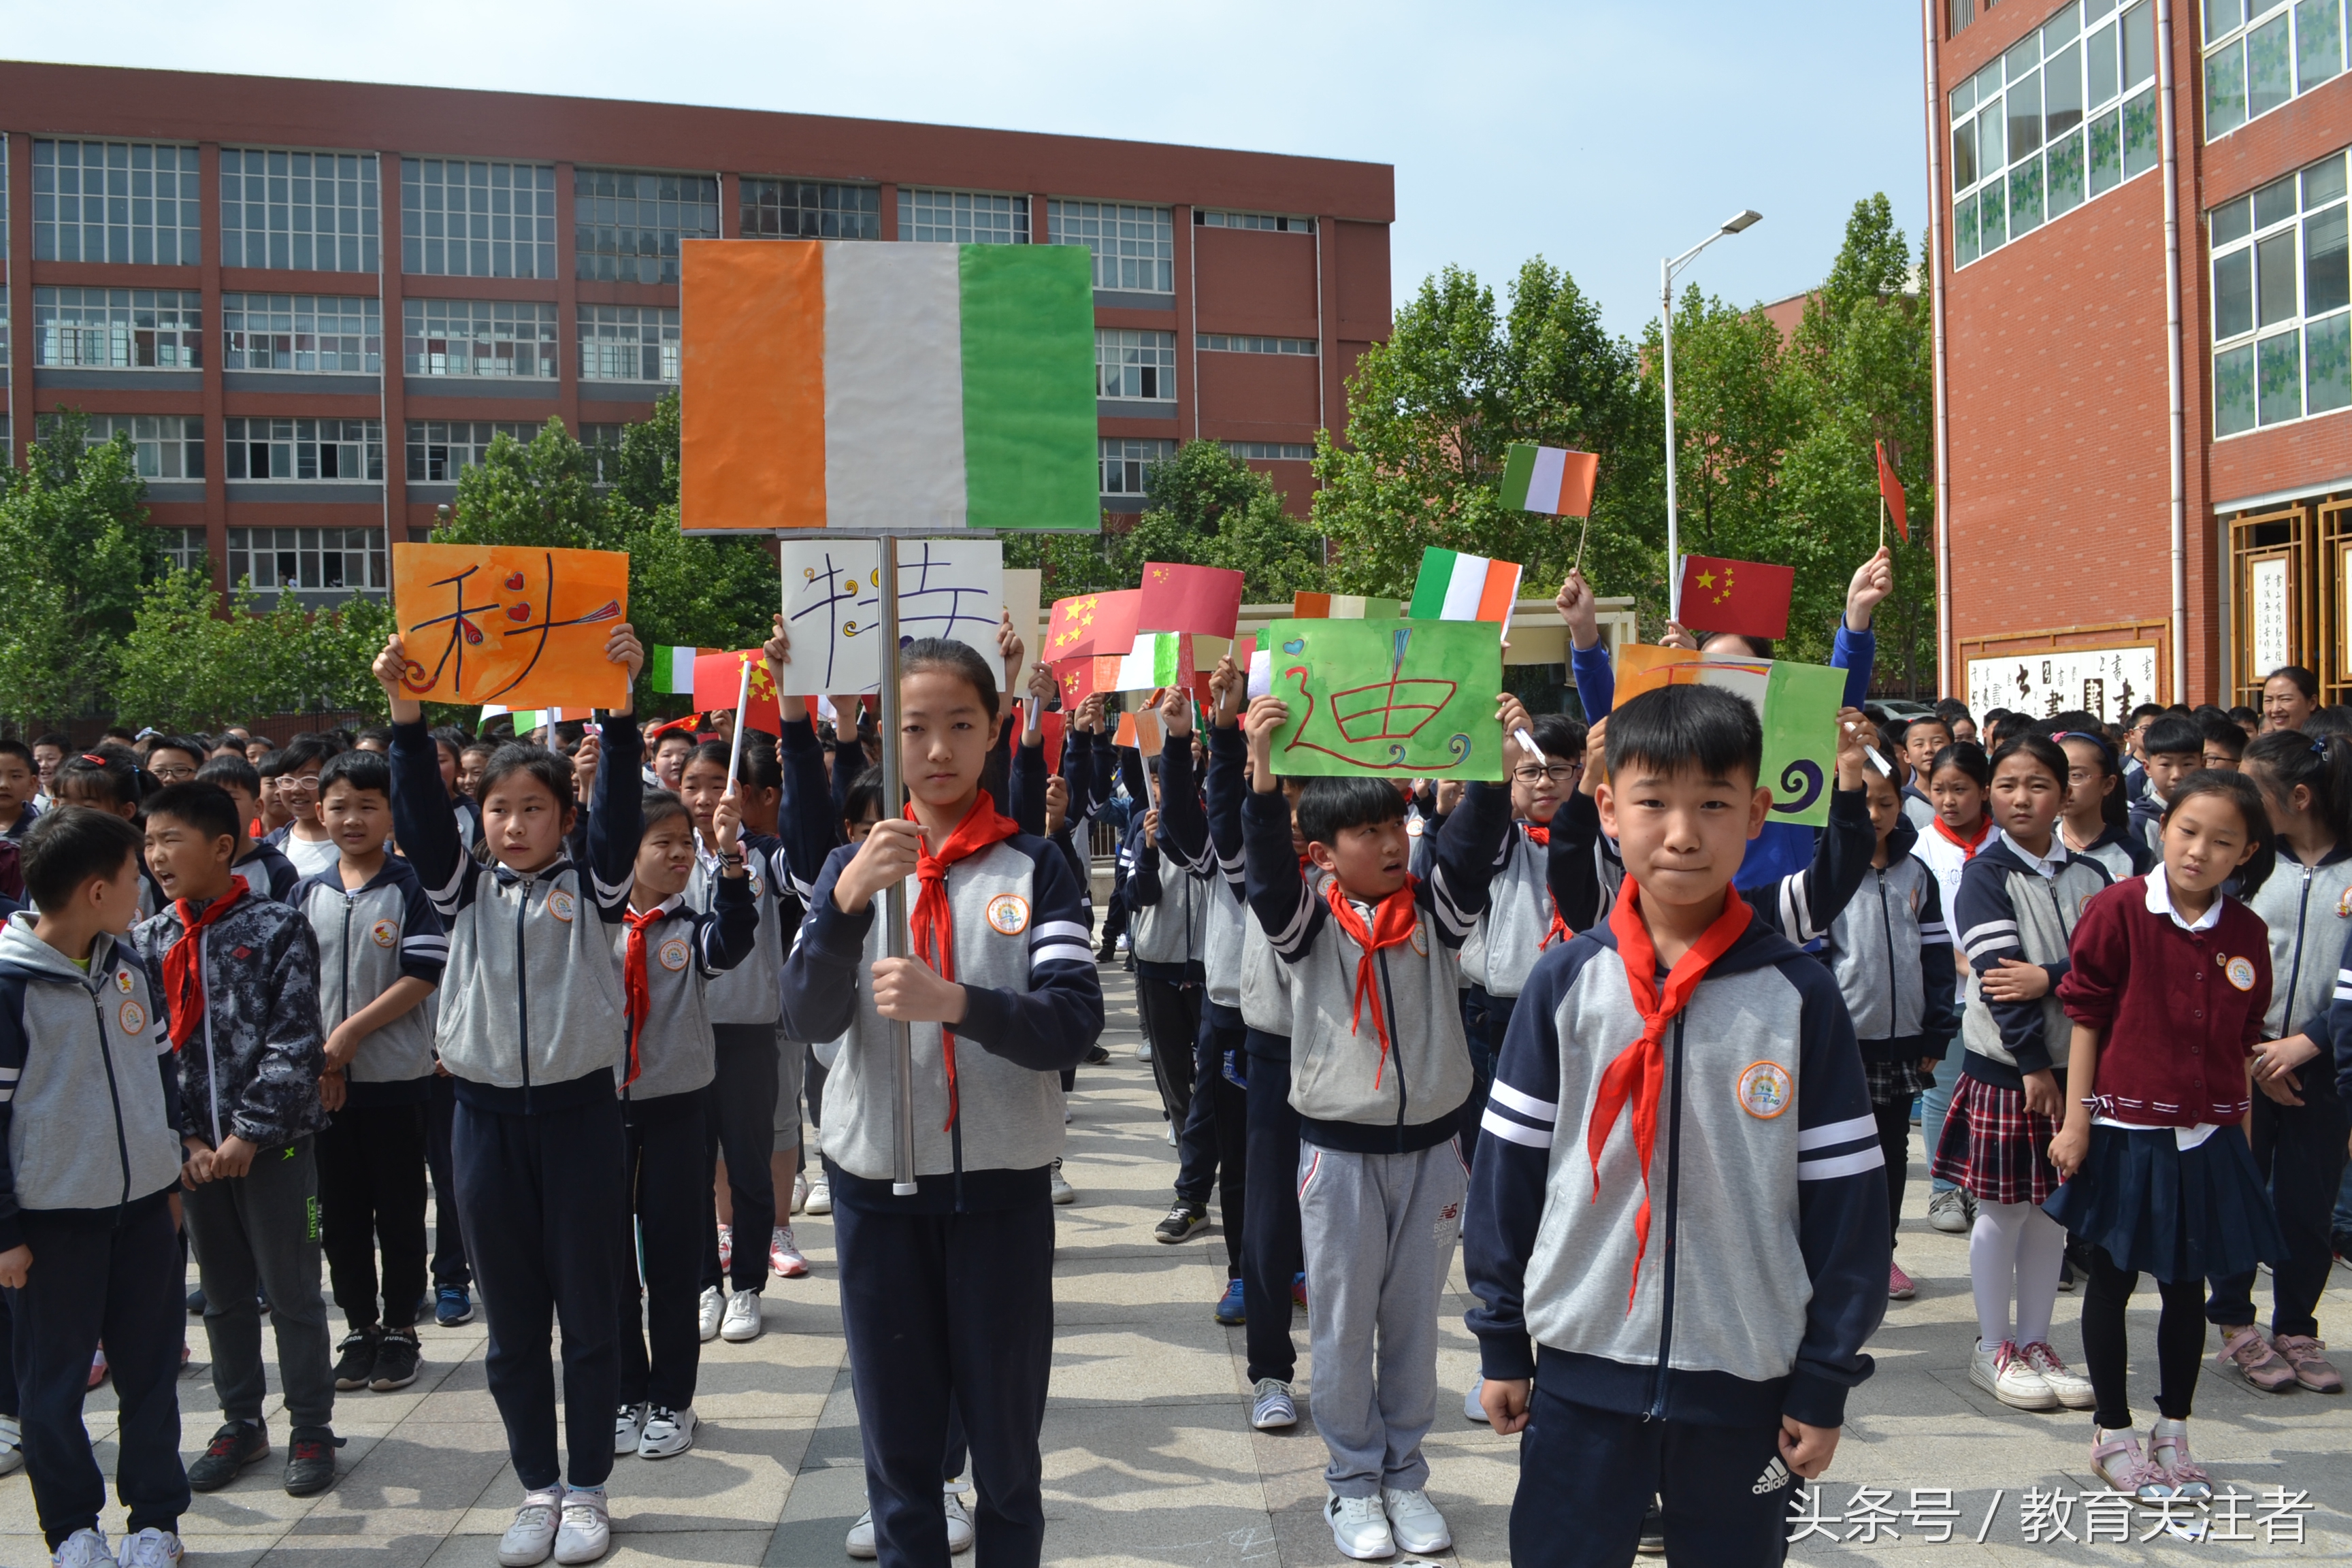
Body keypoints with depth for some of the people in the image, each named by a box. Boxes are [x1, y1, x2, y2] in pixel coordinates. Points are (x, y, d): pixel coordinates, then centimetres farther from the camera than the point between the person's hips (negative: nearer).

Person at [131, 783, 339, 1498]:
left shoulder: (278, 929, -7)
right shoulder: (146, 942, 6)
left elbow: (296, 1045, -11)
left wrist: (247, 1135, -15)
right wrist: (183, 1139, -6)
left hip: (274, 1141, -4)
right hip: (193, 1147, 4)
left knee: (293, 1292, 4)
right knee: (223, 1295, 15)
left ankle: (311, 1429, 17)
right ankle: (241, 1424, 29)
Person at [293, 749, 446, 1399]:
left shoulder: (411, 888, -5)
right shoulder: (306, 894, 7)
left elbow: (424, 976, -12)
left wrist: (350, 1033, -14)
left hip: (396, 1076, -4)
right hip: (323, 1081, 4)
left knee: (399, 1211, 5)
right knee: (340, 1213, 11)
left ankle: (400, 1328, 17)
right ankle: (359, 1328, 23)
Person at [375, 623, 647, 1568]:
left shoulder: (592, 885, 1)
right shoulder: (466, 893, 6)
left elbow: (620, 806, -14)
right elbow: (420, 816, -7)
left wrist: (621, 700, -26)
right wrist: (406, 712, -20)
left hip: (579, 1110, -2)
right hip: (487, 1117, 2)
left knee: (588, 1310, 6)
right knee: (512, 1319, 11)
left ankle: (588, 1488, 20)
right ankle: (537, 1489, 24)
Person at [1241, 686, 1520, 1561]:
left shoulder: (1435, 912, 0)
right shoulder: (1306, 923, -6)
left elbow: (1475, 842, -14)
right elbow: (1266, 865, -24)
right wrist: (1262, 766, -38)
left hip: (1432, 1145, 2)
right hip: (1340, 1149, -2)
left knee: (1414, 1320, 13)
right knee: (1343, 1321, 8)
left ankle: (1404, 1473, 28)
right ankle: (1352, 1480, 24)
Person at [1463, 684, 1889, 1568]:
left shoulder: (1799, 993, -8)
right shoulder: (1566, 982, -6)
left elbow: (1845, 1195, -3)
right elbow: (1508, 1166, 0)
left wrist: (1825, 1381, -2)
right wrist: (1502, 1340, 3)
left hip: (1746, 1377, 0)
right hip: (1582, 1366, 1)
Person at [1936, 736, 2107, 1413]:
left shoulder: (2089, 874, 6)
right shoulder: (1986, 875, -6)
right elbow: (1997, 976, -14)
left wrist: (2049, 979, -21)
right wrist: (2033, 1065, -17)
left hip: (2075, 1061, 4)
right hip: (2005, 1067, -4)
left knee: (2054, 1207, 11)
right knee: (2003, 1209, 3)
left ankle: (2035, 1341, 23)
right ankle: (1994, 1349, 15)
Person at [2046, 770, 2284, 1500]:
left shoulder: (2246, 934, 1)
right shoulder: (2120, 908, -12)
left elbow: (2242, 1043, 10)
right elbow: (2085, 1017, -9)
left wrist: (2241, 1137, 11)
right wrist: (2076, 1120, -10)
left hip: (2207, 1139, 4)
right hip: (2126, 1129, -4)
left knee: (2187, 1285, 13)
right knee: (2112, 1280, 8)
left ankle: (2172, 1434, 29)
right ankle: (2112, 1434, 22)